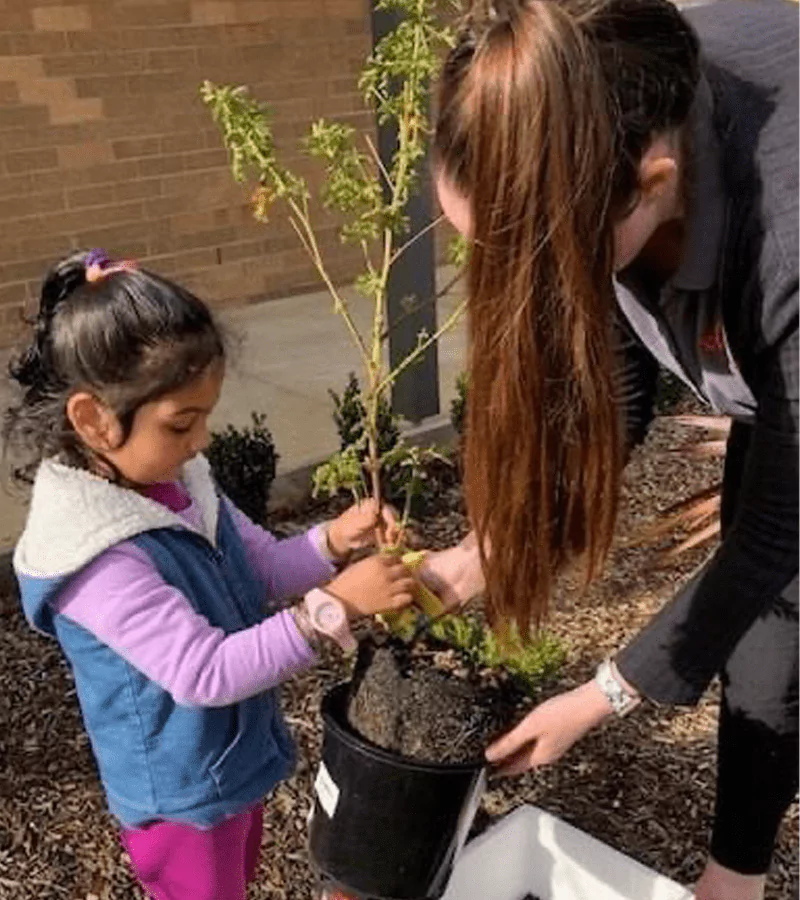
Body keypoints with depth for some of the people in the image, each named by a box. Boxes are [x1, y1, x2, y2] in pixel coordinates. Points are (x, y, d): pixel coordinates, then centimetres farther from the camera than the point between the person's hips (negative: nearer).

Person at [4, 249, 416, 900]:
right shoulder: (94, 555, -32)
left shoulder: (176, 479, -6)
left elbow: (262, 568, 4)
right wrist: (335, 605, -36)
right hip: (182, 793, -8)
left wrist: (333, 542, -16)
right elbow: (207, 672, -33)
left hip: (237, 757, 8)